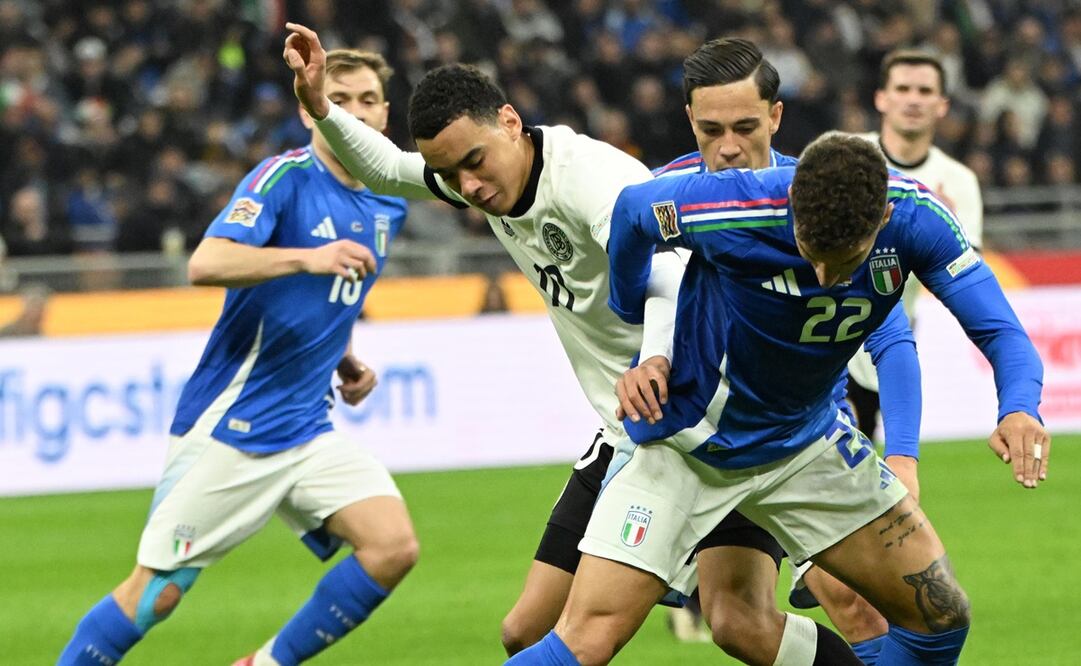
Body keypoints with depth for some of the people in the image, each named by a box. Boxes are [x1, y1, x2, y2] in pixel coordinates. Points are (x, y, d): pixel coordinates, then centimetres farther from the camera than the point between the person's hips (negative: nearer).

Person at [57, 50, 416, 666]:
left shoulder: (389, 207, 10)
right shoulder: (285, 177, -13)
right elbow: (206, 264, -30)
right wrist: (307, 257, -39)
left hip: (306, 430, 6)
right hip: (228, 425, -6)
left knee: (394, 546, -11)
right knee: (158, 591, -3)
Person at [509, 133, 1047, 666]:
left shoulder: (915, 218, -23)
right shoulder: (724, 207, -31)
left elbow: (1000, 330, -20)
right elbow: (631, 210, -9)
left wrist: (1019, 407, -41)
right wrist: (631, 314, 6)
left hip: (802, 438, 4)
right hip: (684, 437, -4)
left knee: (940, 614, 1)